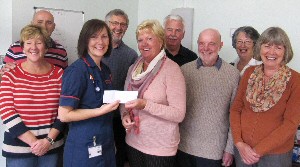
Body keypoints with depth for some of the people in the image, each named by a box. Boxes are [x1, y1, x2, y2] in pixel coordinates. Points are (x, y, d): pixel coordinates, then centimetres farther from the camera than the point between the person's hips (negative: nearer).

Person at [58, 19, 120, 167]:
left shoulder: (105, 70, 8)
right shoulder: (77, 70, -15)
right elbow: (64, 115, -18)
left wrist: (117, 102, 2)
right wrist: (101, 111, -22)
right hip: (84, 148, -7)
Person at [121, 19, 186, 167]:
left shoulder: (171, 69, -13)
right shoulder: (133, 68, 5)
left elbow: (179, 114, -18)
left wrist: (145, 105, -26)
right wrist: (125, 115, -7)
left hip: (160, 148, -5)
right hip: (133, 143, 5)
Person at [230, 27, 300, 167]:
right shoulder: (249, 73, -1)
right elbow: (236, 109, 2)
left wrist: (258, 150, -15)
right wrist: (239, 143, -9)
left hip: (276, 154, -3)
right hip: (243, 150, 3)